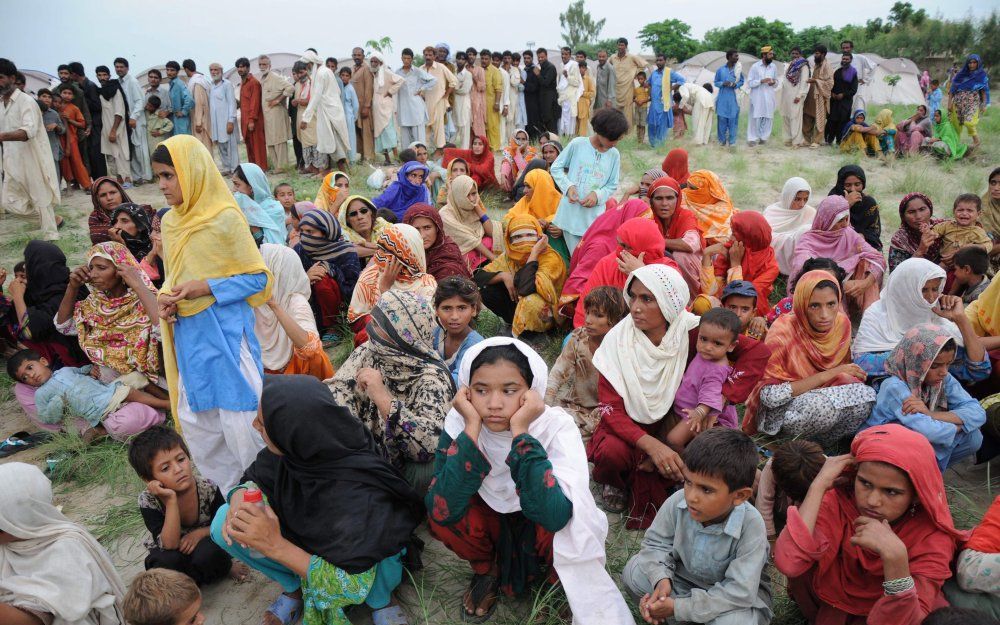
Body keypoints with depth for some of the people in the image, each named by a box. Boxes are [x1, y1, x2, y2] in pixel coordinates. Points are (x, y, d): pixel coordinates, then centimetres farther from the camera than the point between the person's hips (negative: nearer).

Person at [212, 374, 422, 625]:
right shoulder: (294, 449, -22)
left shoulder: (357, 493, -38)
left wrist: (275, 545, -38)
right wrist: (240, 497, -27)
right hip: (307, 545, 6)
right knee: (224, 525, -14)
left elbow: (355, 588, -31)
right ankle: (296, 587, 7)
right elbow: (254, 479, -2)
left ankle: (381, 602, -3)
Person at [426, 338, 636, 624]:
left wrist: (520, 431, -42)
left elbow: (553, 517, -41)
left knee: (564, 534, -35)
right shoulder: (459, 421, -23)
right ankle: (487, 568, 4)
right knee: (440, 517, -28)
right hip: (490, 520, 2)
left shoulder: (556, 425, -28)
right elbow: (443, 511, -34)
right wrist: (472, 428, -39)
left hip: (539, 526, -2)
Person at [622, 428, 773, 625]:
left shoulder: (751, 526, -33)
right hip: (685, 576, 4)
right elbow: (657, 543, -6)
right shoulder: (678, 501, -24)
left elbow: (740, 591, -32)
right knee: (634, 572, -16)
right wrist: (661, 578, -28)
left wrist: (678, 607, -33)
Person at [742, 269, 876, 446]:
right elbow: (770, 396, -26)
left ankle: (817, 442, -4)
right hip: (780, 410, -6)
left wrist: (848, 375, -12)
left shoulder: (841, 323, -5)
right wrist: (828, 375, -24)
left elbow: (843, 370, 13)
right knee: (825, 405, -35)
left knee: (867, 395, -21)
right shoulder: (783, 331, -22)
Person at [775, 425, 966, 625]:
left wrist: (895, 555, -45)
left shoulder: (932, 536, -24)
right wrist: (819, 485, -37)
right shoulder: (839, 499, -24)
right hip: (831, 602, 1)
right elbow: (789, 564, -40)